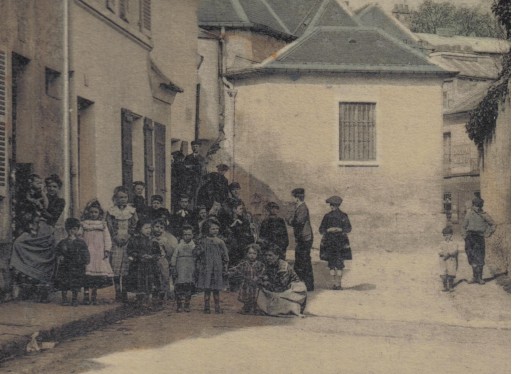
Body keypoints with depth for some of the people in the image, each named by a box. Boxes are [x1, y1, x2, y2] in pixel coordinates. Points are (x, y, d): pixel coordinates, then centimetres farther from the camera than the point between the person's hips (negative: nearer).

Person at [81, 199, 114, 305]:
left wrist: (107, 250, -1)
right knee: (87, 274, -8)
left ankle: (94, 296, 9)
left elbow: (107, 238, 9)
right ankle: (86, 295, -2)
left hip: (99, 253, 2)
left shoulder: (103, 225, 11)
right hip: (87, 252, -1)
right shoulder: (83, 224, 7)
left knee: (98, 275, -1)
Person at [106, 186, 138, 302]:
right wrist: (117, 238, -10)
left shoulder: (132, 211, 9)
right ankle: (118, 292, 1)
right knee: (116, 268, -4)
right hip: (116, 243, 0)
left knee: (126, 268, -4)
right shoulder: (111, 211, 6)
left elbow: (134, 226, 5)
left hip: (128, 242, 1)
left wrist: (127, 237, -9)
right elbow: (110, 227, 2)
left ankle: (125, 292, 1)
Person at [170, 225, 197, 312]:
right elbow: (173, 258, 5)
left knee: (189, 288, 1)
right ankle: (179, 306, 0)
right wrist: (173, 269, -1)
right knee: (179, 287, -6)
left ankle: (187, 305, 10)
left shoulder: (194, 247, 7)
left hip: (190, 271, 1)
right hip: (180, 271, -1)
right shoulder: (179, 246, 4)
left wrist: (196, 271, 7)